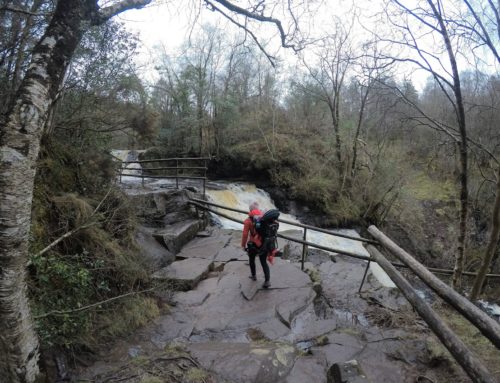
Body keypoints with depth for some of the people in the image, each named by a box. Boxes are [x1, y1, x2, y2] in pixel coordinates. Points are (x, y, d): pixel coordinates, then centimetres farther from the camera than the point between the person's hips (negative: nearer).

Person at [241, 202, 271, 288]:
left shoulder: (248, 220, -13)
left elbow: (245, 234, -13)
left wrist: (243, 245, -2)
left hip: (253, 244, -3)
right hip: (264, 244, 3)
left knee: (251, 259, 24)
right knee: (264, 262, 11)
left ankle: (253, 275, 40)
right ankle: (267, 281, 2)